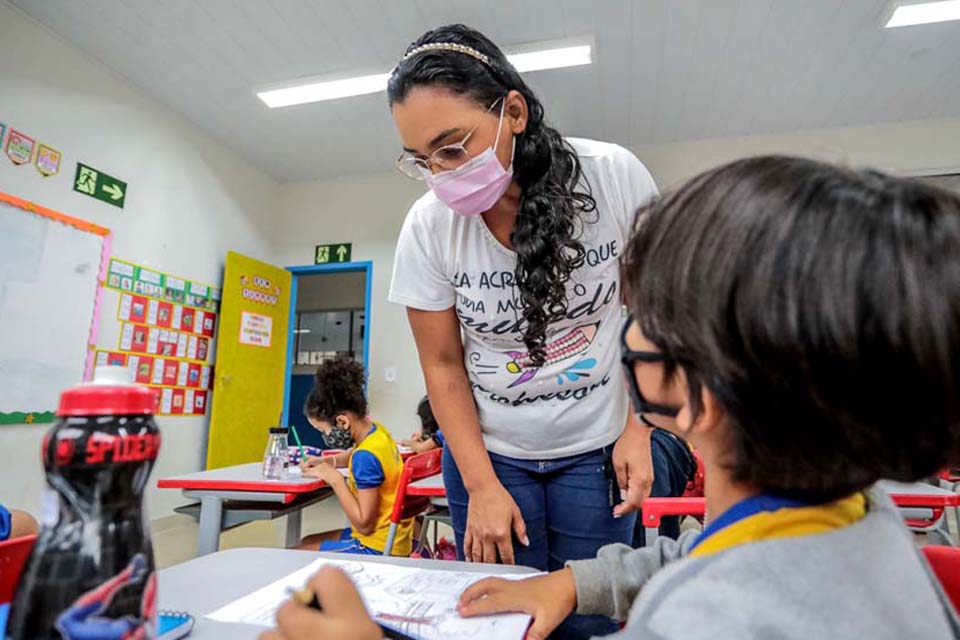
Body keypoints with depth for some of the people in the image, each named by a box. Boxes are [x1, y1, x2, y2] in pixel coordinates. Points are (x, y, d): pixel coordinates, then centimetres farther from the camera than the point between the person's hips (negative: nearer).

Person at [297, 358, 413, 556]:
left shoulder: (365, 456, -26)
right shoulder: (377, 430, -2)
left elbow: (364, 524, -21)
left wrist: (335, 479, -18)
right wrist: (329, 462, 11)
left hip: (378, 547, -9)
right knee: (307, 542, 22)